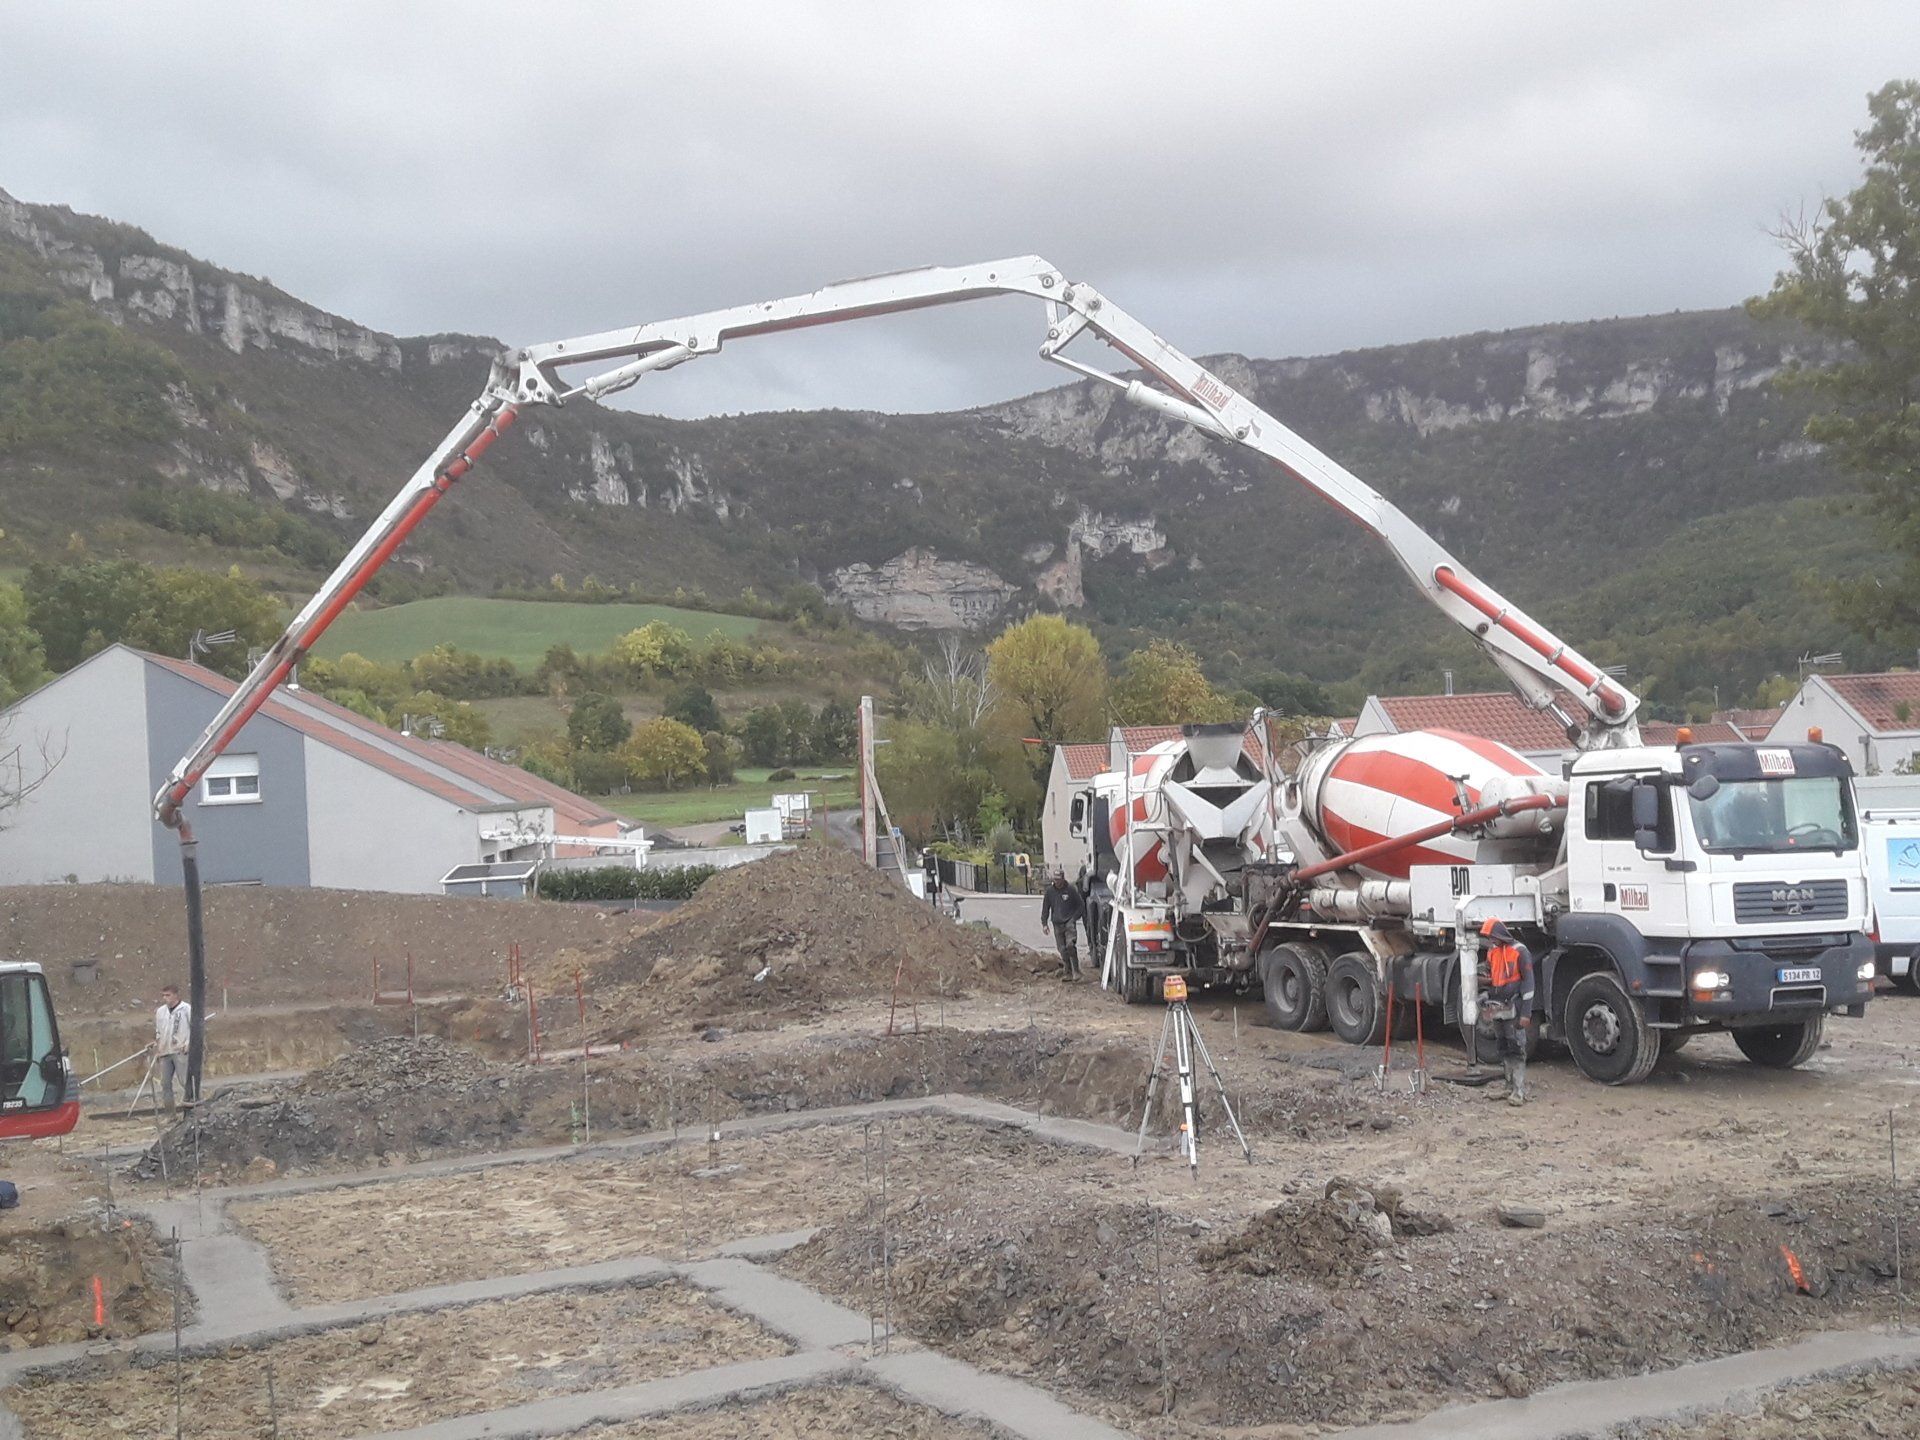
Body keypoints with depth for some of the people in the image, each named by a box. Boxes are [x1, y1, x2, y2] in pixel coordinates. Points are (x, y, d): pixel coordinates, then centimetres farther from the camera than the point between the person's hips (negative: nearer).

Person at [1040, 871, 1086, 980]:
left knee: (1070, 945, -18)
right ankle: (1067, 972, 12)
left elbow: (1081, 906, 5)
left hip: (1069, 923, -4)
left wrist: (1074, 918, -3)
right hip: (1057, 924, 4)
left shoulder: (1070, 890, -3)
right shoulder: (1050, 891, 5)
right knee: (1062, 949, 4)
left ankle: (1076, 971, -11)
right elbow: (1045, 908, 14)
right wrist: (1044, 923, 7)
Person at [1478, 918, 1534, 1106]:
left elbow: (1528, 983, -11)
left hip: (1514, 1008, -7)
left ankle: (1519, 1092, -10)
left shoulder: (1519, 951, -11)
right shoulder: (1491, 951, 11)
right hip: (1497, 1009, 7)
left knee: (1516, 1050, -8)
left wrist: (1526, 1013, -15)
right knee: (1504, 1050, 10)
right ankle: (1510, 1086, 16)